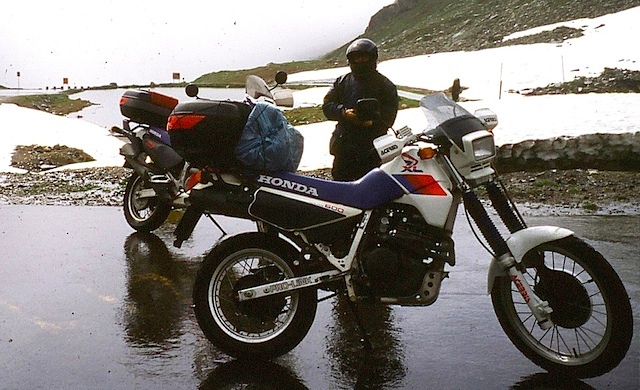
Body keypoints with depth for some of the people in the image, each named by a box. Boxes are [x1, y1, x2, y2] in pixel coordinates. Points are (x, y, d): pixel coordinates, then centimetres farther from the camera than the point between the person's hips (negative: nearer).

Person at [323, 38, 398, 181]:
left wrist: (372, 122, -25)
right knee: (339, 177, 10)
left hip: (372, 148, -4)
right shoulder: (342, 82, 14)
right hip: (343, 145, 4)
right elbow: (327, 106, 5)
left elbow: (388, 117, -5)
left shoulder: (386, 86, 4)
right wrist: (344, 112, -15)